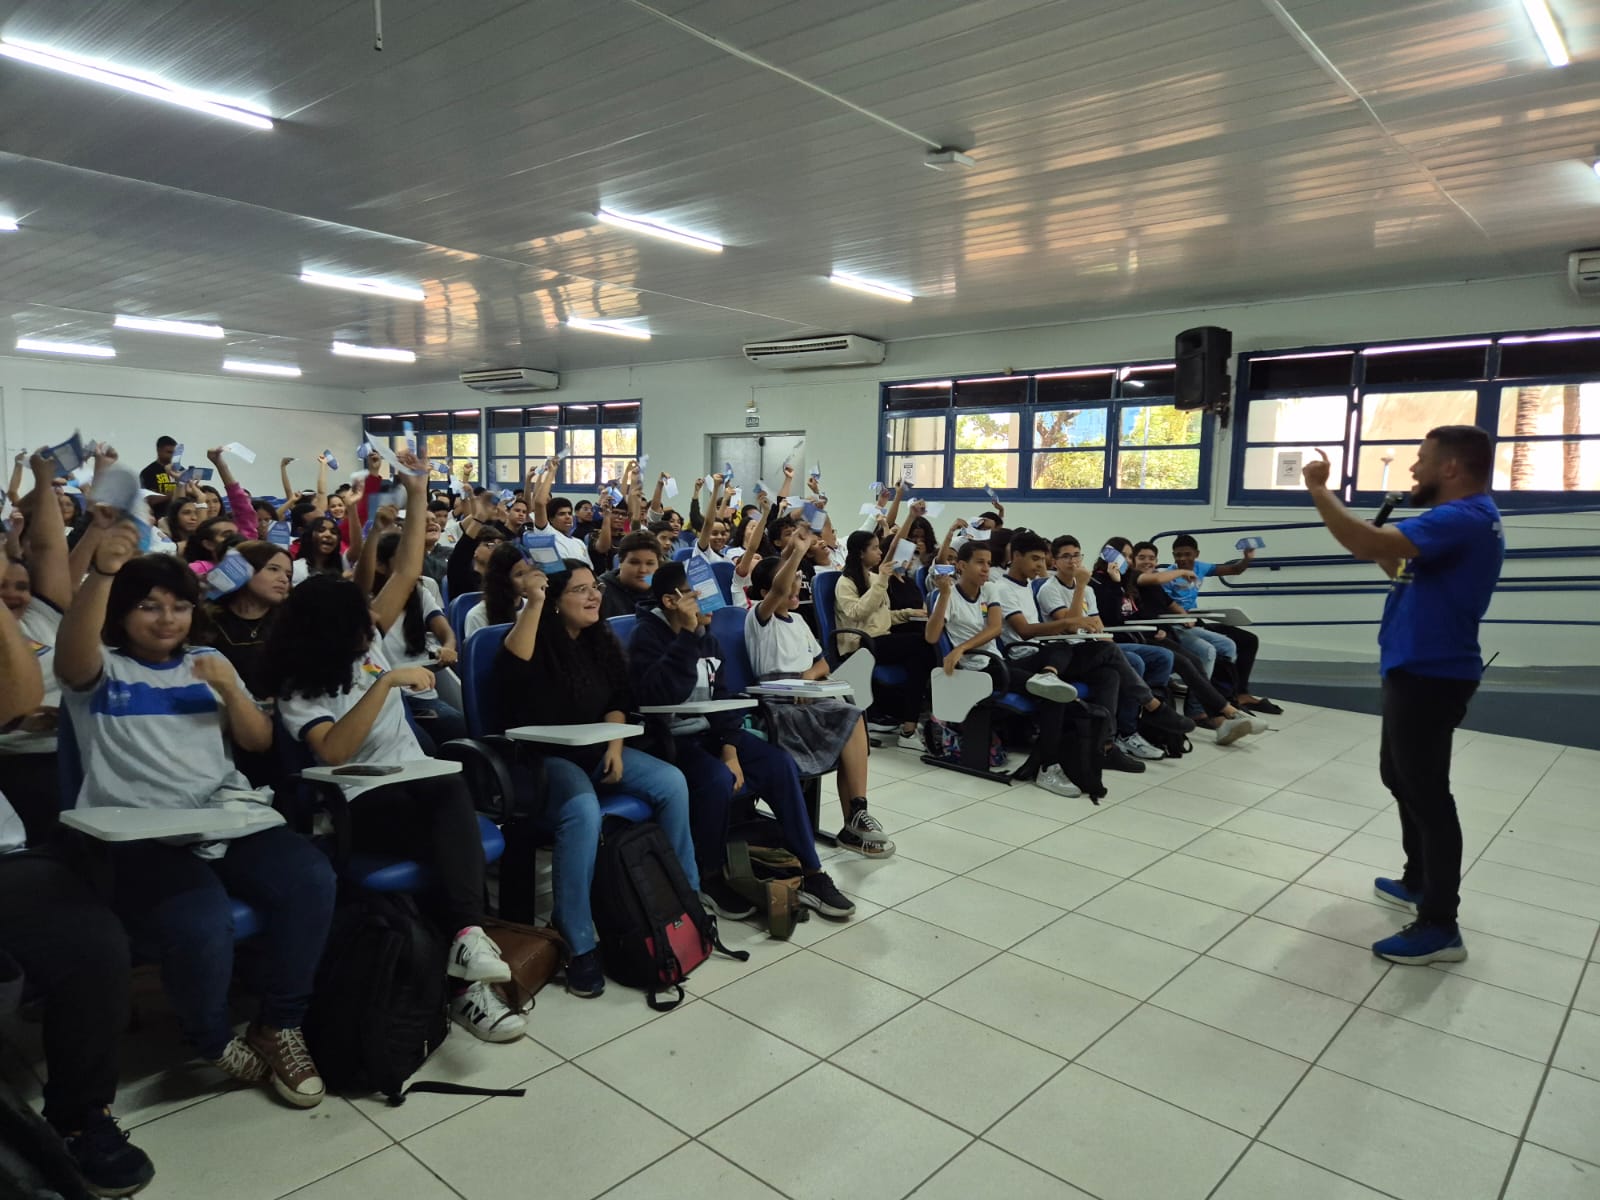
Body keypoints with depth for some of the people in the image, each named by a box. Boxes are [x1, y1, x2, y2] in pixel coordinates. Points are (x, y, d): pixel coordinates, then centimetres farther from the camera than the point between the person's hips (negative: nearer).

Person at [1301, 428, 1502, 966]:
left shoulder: (1463, 518, -21)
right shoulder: (1463, 517, 14)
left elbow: (1368, 544, -33)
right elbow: (1405, 570, 22)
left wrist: (1318, 489, -22)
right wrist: (1386, 540, 7)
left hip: (1430, 676, -11)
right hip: (1418, 671, 11)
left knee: (1425, 792, -5)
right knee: (1403, 777, 22)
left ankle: (1440, 926, 3)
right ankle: (1419, 882, 37)